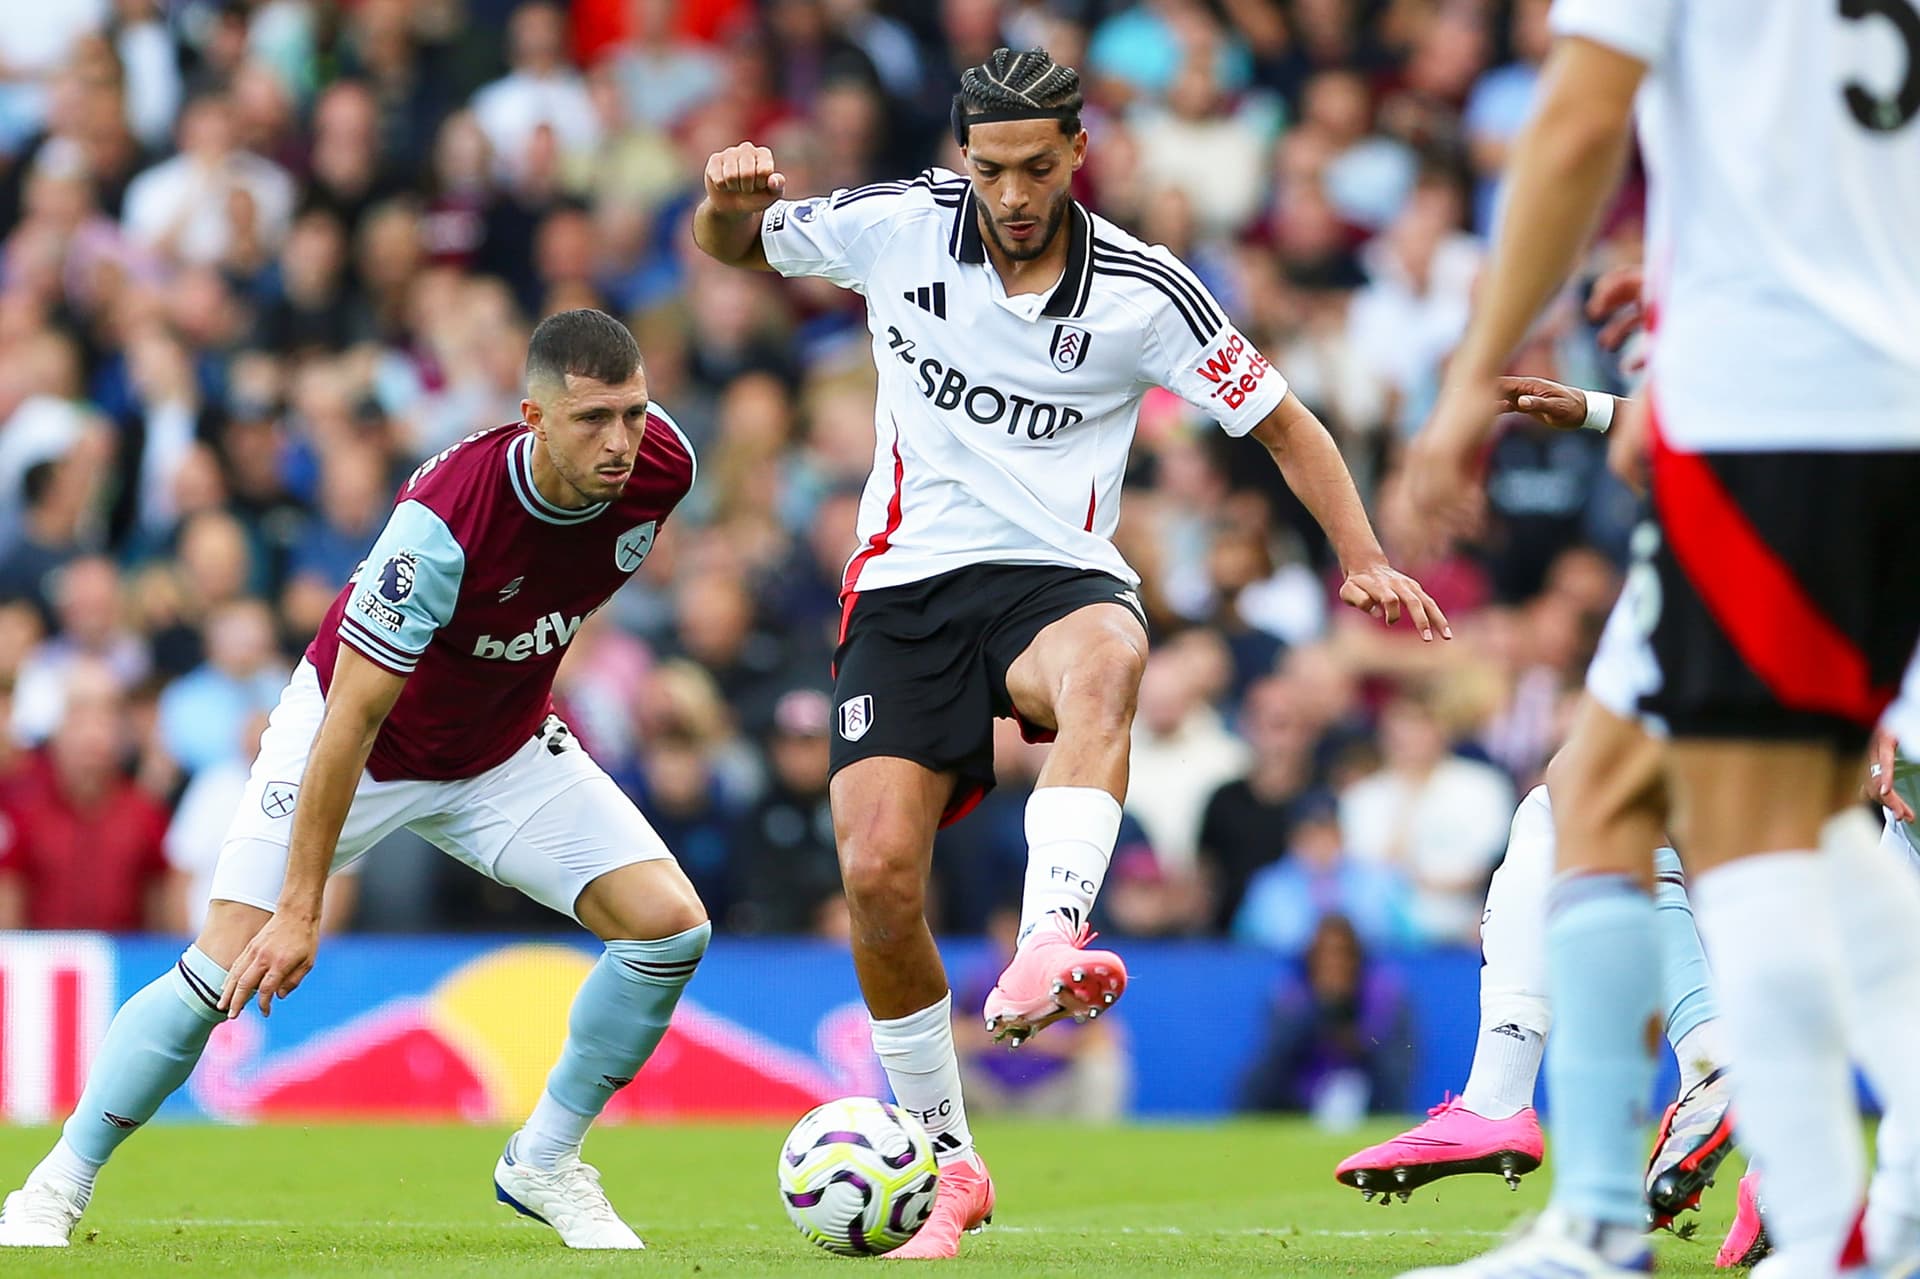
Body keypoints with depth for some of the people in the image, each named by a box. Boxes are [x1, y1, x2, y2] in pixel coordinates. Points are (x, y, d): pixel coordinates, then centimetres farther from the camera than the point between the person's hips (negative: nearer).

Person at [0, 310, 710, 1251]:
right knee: (229, 967, -15)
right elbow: (355, 716, -32)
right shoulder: (443, 516, -37)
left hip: (503, 747, 5)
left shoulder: (661, 467, -21)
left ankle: (543, 1164, 6)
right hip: (349, 726, -5)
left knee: (670, 925, -12)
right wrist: (301, 908, -31)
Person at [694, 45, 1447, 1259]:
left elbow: (1283, 422, 4)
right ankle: (947, 1163, 7)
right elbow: (735, 244, 14)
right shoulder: (896, 225, -1)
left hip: (1055, 578, -2)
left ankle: (1047, 951, -58)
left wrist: (1363, 557, -9)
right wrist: (734, 199, -10)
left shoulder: (1143, 292, -5)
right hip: (907, 587, 2)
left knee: (1104, 660, -40)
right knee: (878, 874, -13)